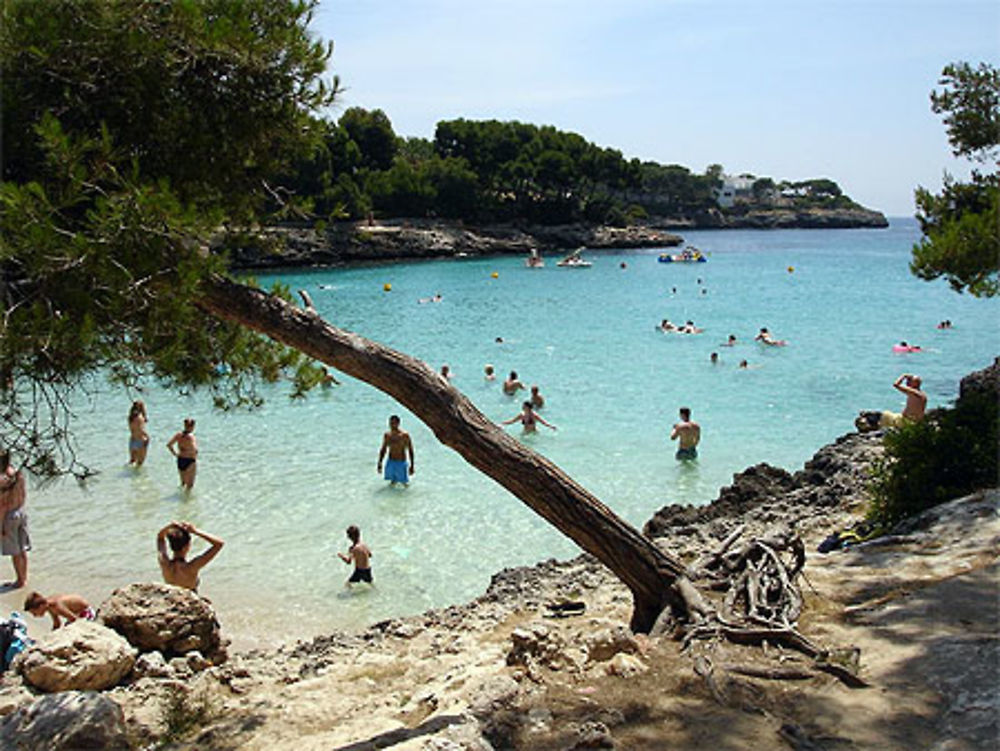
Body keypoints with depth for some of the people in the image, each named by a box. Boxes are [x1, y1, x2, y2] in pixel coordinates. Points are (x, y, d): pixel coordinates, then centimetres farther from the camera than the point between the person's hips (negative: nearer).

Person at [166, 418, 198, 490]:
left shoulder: (178, 435, -3)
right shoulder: (190, 436, -21)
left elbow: (168, 444, 0)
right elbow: (195, 450, -31)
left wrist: (175, 454, 5)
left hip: (180, 460, 6)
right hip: (190, 462, -6)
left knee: (183, 481, 26)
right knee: (190, 484, 9)